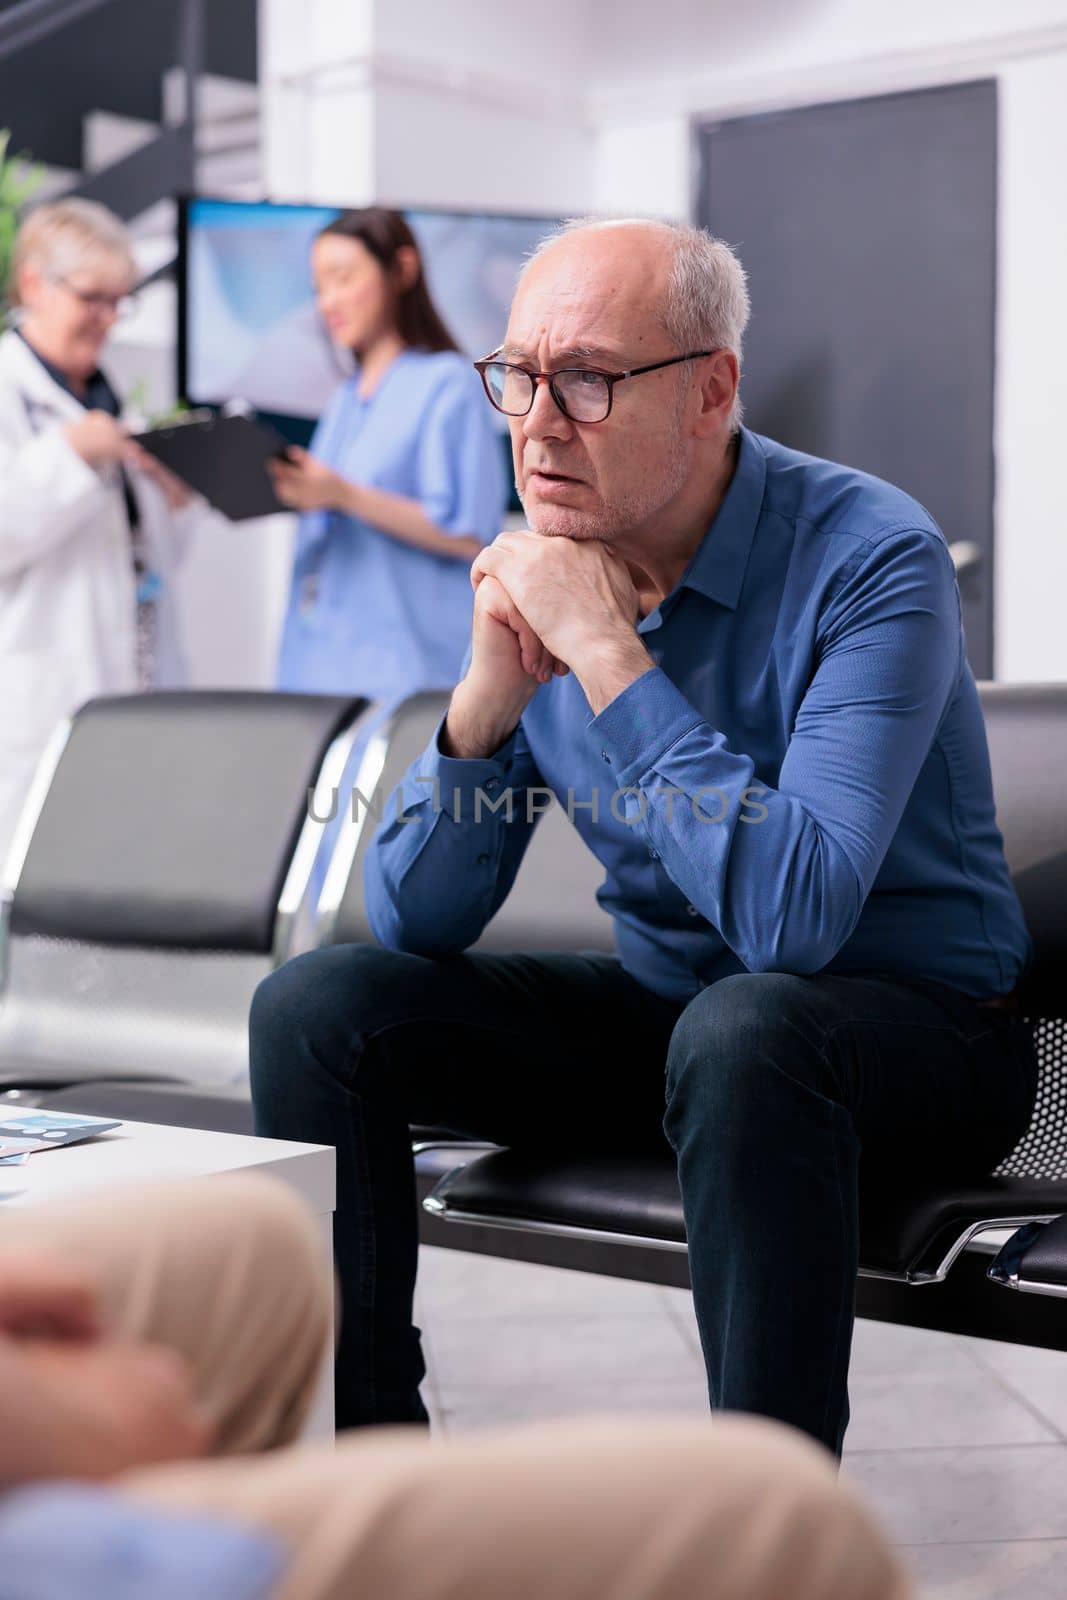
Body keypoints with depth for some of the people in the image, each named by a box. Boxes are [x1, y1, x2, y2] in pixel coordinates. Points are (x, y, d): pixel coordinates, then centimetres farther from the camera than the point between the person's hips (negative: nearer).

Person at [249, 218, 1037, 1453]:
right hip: (662, 1009, 6)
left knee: (740, 1030, -39)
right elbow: (414, 924, -3)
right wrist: (490, 692, -20)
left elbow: (796, 913, -34)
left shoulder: (871, 559, -20)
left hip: (916, 1031, -6)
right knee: (317, 1007, -6)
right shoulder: (538, 576, -2)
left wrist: (606, 652, -29)